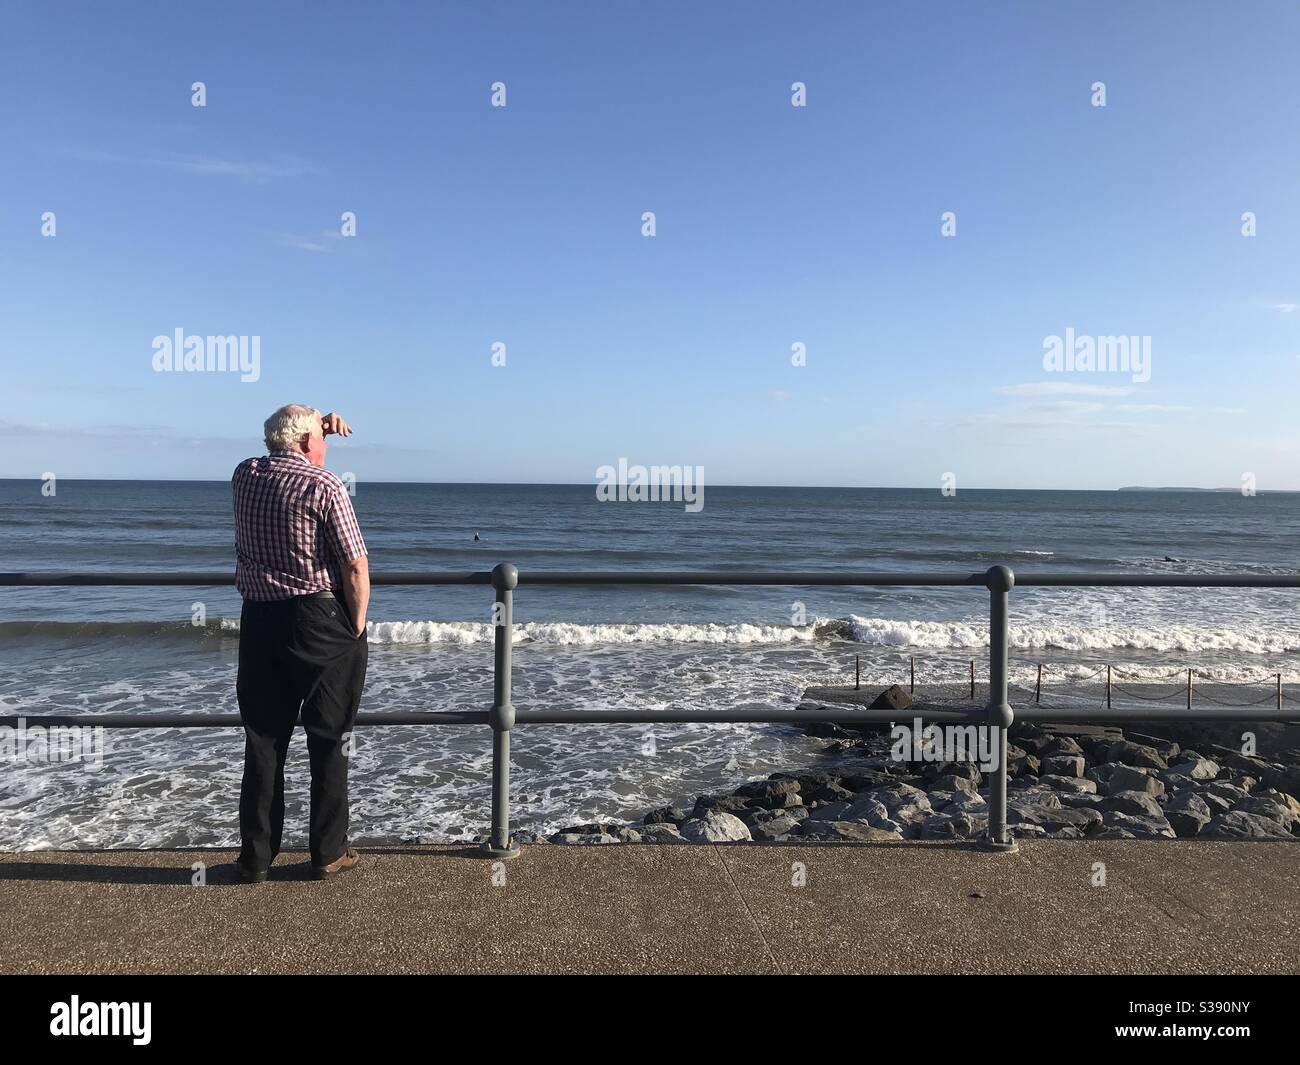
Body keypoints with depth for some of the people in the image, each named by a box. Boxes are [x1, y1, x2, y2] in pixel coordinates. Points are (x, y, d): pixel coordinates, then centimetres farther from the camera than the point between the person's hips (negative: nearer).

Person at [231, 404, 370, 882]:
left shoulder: (244, 475, 5)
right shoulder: (324, 485, -11)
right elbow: (355, 564, -14)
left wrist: (318, 426, 22)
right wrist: (357, 625, -3)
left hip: (259, 619, 5)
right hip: (321, 622, -5)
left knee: (263, 740, 12)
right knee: (328, 739, 7)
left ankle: (256, 857, 19)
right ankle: (328, 852, 16)